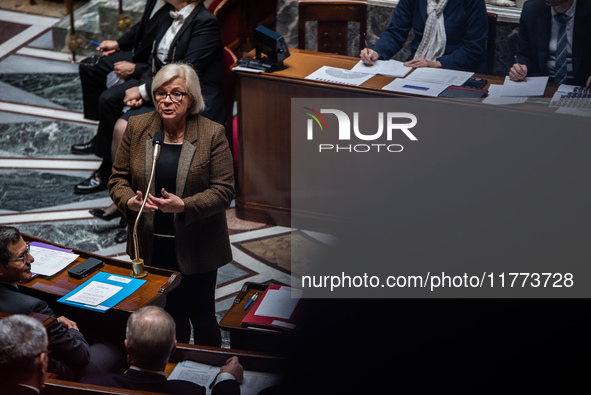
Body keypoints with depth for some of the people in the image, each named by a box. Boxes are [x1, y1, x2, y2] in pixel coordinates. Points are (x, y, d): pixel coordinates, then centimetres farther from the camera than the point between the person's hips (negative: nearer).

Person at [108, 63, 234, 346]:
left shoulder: (212, 134, -10)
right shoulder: (137, 128, 0)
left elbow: (224, 190, -11)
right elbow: (118, 178, 5)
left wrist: (183, 206, -25)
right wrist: (129, 200, -18)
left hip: (196, 247, -2)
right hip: (152, 246, 3)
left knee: (202, 317, 8)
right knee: (170, 315, 14)